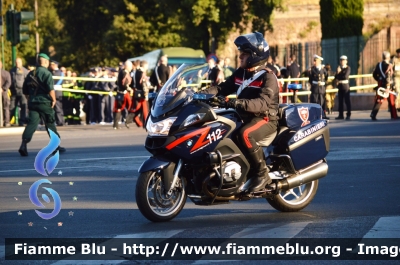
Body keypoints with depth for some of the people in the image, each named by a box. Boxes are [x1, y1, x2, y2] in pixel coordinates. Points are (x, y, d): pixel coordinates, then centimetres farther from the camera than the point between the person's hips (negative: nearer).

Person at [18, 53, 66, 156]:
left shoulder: (31, 74, 12)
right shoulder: (46, 73, -9)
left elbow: (25, 90, 15)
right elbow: (50, 88, -19)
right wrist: (54, 99, -7)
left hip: (32, 102, 5)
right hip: (44, 102, -5)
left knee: (32, 123, -2)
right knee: (50, 124, 7)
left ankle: (24, 144, -19)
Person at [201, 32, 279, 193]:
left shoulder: (268, 77, -14)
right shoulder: (240, 73, 11)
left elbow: (263, 103, -29)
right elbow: (223, 88, 9)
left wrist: (238, 103, -45)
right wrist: (203, 94, -12)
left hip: (266, 119, -8)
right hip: (245, 118, 8)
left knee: (244, 134, -37)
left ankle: (262, 174, -24)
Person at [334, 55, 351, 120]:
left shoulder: (348, 68, -4)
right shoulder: (339, 68, 15)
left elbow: (345, 76, -17)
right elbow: (336, 77, 9)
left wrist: (339, 74, -3)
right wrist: (338, 72, -10)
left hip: (345, 85, -6)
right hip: (340, 86, 6)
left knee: (347, 100, -6)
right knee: (340, 101, 7)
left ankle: (348, 115, -4)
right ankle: (341, 115, 12)